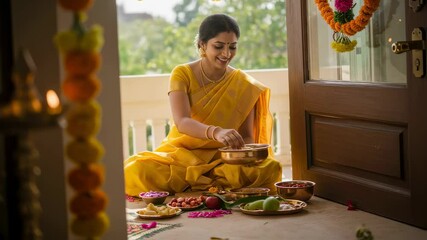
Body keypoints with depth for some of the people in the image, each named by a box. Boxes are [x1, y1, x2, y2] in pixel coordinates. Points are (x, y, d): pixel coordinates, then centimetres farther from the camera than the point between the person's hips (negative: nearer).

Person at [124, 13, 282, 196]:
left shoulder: (244, 84, 1)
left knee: (270, 168, -29)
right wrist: (216, 132, -41)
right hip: (182, 154, -1)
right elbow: (181, 122, -21)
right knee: (137, 170, -32)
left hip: (223, 159, 2)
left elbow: (247, 136, 4)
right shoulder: (182, 74, -6)